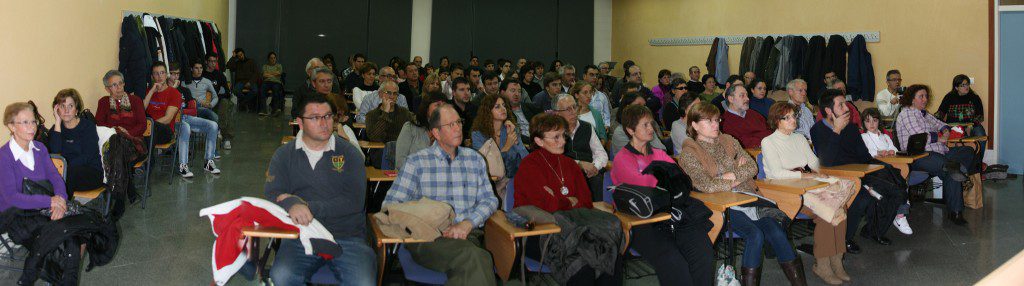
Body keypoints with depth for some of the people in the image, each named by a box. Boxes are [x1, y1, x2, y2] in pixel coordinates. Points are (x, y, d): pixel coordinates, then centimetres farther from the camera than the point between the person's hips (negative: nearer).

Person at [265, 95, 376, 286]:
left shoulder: (350, 153, 8)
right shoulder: (284, 155, 13)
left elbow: (354, 202, -4)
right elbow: (271, 194, 1)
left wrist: (308, 207, -12)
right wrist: (292, 205, -22)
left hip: (347, 237, -1)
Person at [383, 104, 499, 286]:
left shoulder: (475, 159, 19)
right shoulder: (417, 162, 9)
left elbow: (489, 199, 13)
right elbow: (391, 203, 2)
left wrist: (467, 223, -8)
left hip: (468, 235, 3)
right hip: (428, 238, -2)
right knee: (473, 257, -35)